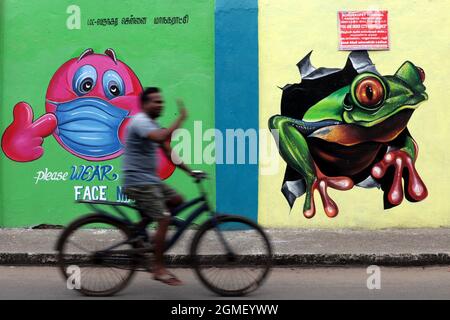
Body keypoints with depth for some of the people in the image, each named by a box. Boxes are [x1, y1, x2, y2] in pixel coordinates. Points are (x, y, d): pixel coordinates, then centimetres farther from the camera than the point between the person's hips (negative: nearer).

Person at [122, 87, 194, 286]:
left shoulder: (153, 124, 16)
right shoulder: (140, 121, -14)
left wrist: (189, 171, 8)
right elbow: (161, 137, -34)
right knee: (164, 219, -13)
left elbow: (168, 152, 15)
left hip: (151, 180, 10)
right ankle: (159, 269, -5)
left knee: (177, 200, 8)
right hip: (138, 182, -10)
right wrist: (181, 118, -25)